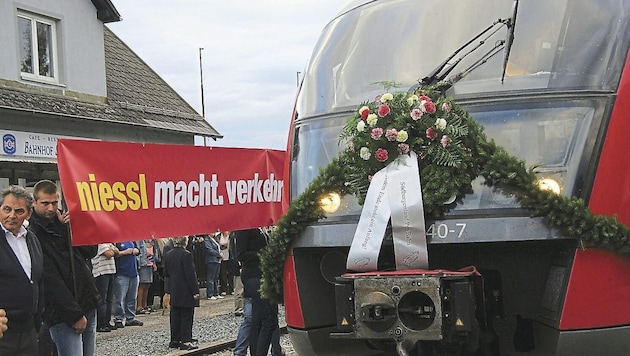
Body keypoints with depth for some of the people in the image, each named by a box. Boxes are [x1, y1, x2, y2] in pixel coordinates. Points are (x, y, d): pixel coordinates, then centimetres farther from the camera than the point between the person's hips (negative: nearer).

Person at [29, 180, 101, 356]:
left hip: (88, 305, 7)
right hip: (64, 314, -7)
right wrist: (75, 315, -16)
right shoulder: (33, 234, -9)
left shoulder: (63, 221, 13)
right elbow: (50, 280, -13)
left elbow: (91, 251, 10)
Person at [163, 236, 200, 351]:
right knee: (186, 316, -1)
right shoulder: (186, 255, -17)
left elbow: (166, 274, 14)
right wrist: (195, 291, -13)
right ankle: (185, 341, -1)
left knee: (175, 315, 13)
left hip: (174, 292, 7)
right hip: (186, 292, -7)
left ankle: (175, 339, 18)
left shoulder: (168, 255, 6)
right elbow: (190, 275, -18)